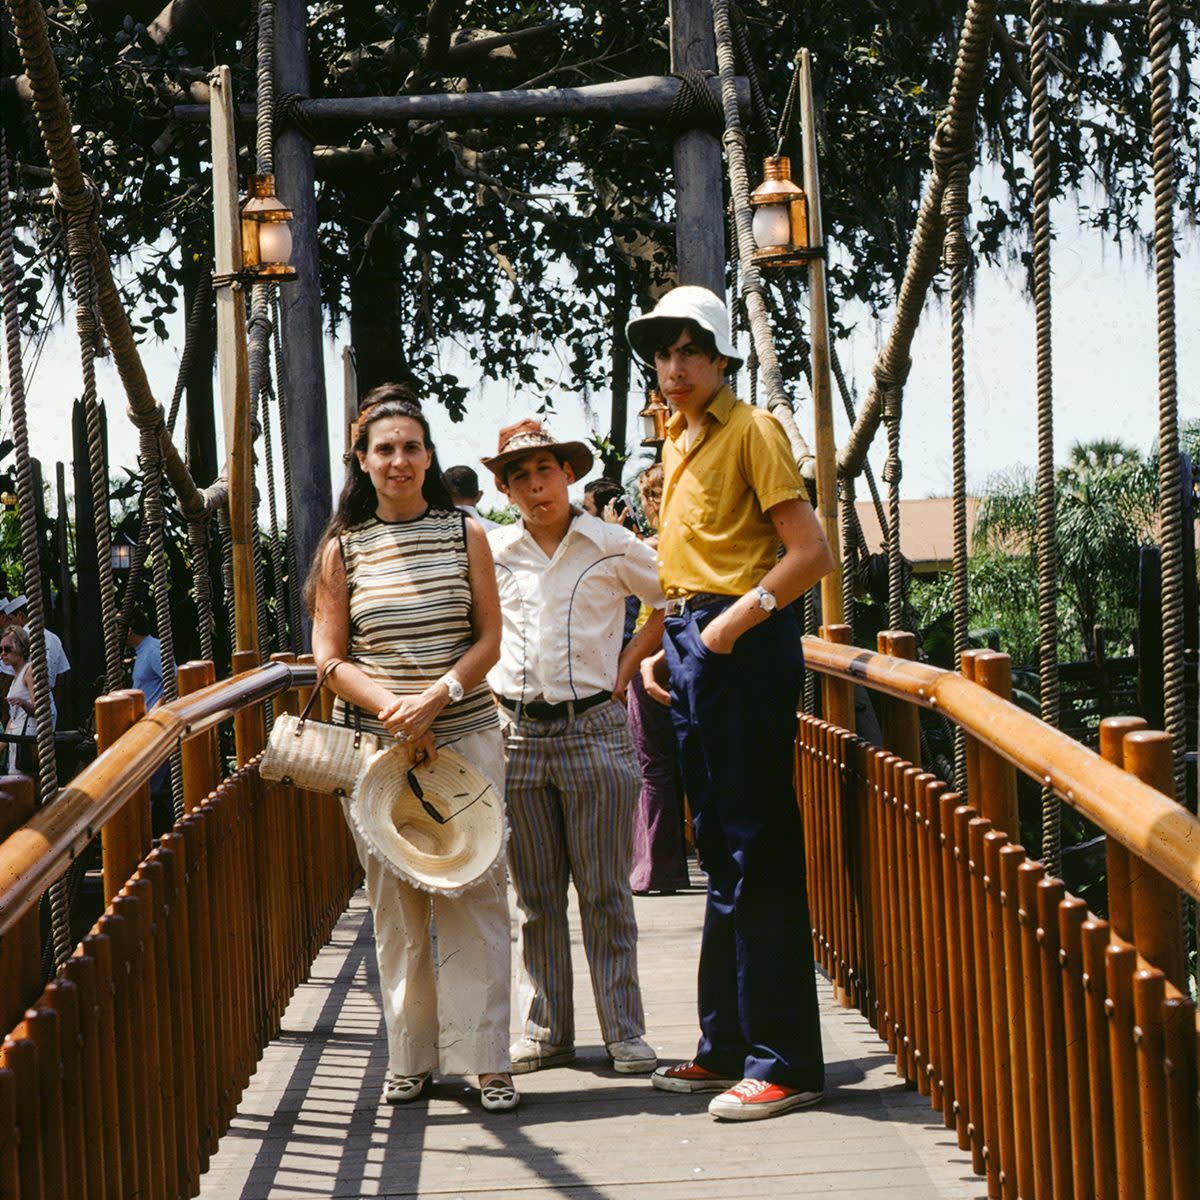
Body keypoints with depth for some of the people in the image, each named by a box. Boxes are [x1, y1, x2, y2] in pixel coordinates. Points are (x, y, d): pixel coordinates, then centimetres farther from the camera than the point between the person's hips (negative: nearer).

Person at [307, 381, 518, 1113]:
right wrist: (391, 707, -13)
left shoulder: (465, 534, 6)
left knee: (473, 895, -4)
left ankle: (485, 1058, 0)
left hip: (465, 736, 0)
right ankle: (410, 1056, 12)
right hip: (375, 742, 0)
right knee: (395, 904, 2)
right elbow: (330, 657, 3)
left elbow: (489, 639, 2)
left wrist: (433, 699, -13)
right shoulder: (343, 548, 5)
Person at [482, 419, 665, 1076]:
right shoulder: (490, 552, 7)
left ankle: (625, 1031, 6)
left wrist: (626, 665, 5)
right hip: (517, 733, 2)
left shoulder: (613, 546, 1)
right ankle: (546, 1030, 15)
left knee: (604, 891, 0)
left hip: (594, 731, -2)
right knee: (535, 895, 7)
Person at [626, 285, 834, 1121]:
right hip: (694, 646, 9)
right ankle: (728, 1046, 21)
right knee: (721, 852, 13)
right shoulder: (679, 441, 18)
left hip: (744, 644, -9)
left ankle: (784, 1062, -5)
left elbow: (812, 553, -15)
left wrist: (733, 622, -19)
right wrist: (663, 647, 15)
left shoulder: (750, 431, -8)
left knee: (759, 851, -8)